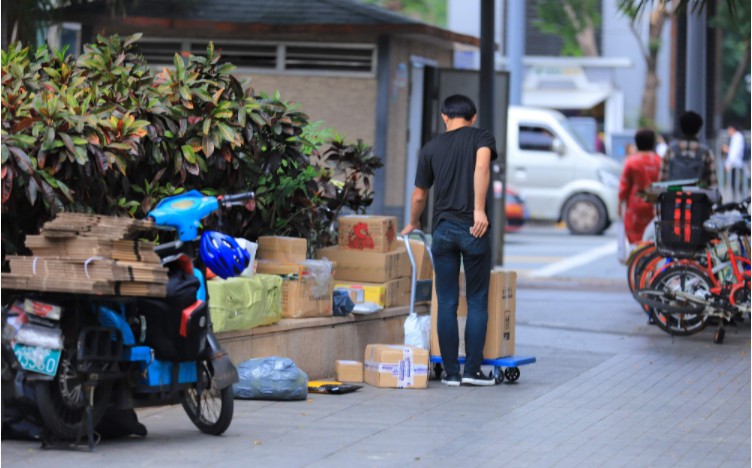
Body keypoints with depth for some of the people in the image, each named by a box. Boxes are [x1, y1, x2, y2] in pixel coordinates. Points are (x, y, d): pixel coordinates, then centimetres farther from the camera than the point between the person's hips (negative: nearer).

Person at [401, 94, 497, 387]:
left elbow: (419, 195, 19)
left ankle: (451, 372, 6)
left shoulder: (431, 148, 13)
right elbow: (482, 167, -18)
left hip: (443, 229, 2)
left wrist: (412, 224, 37)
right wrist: (479, 209, -21)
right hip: (473, 229, -2)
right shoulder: (482, 138, 4)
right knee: (477, 302, 5)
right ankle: (473, 370, 3)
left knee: (447, 304, 5)